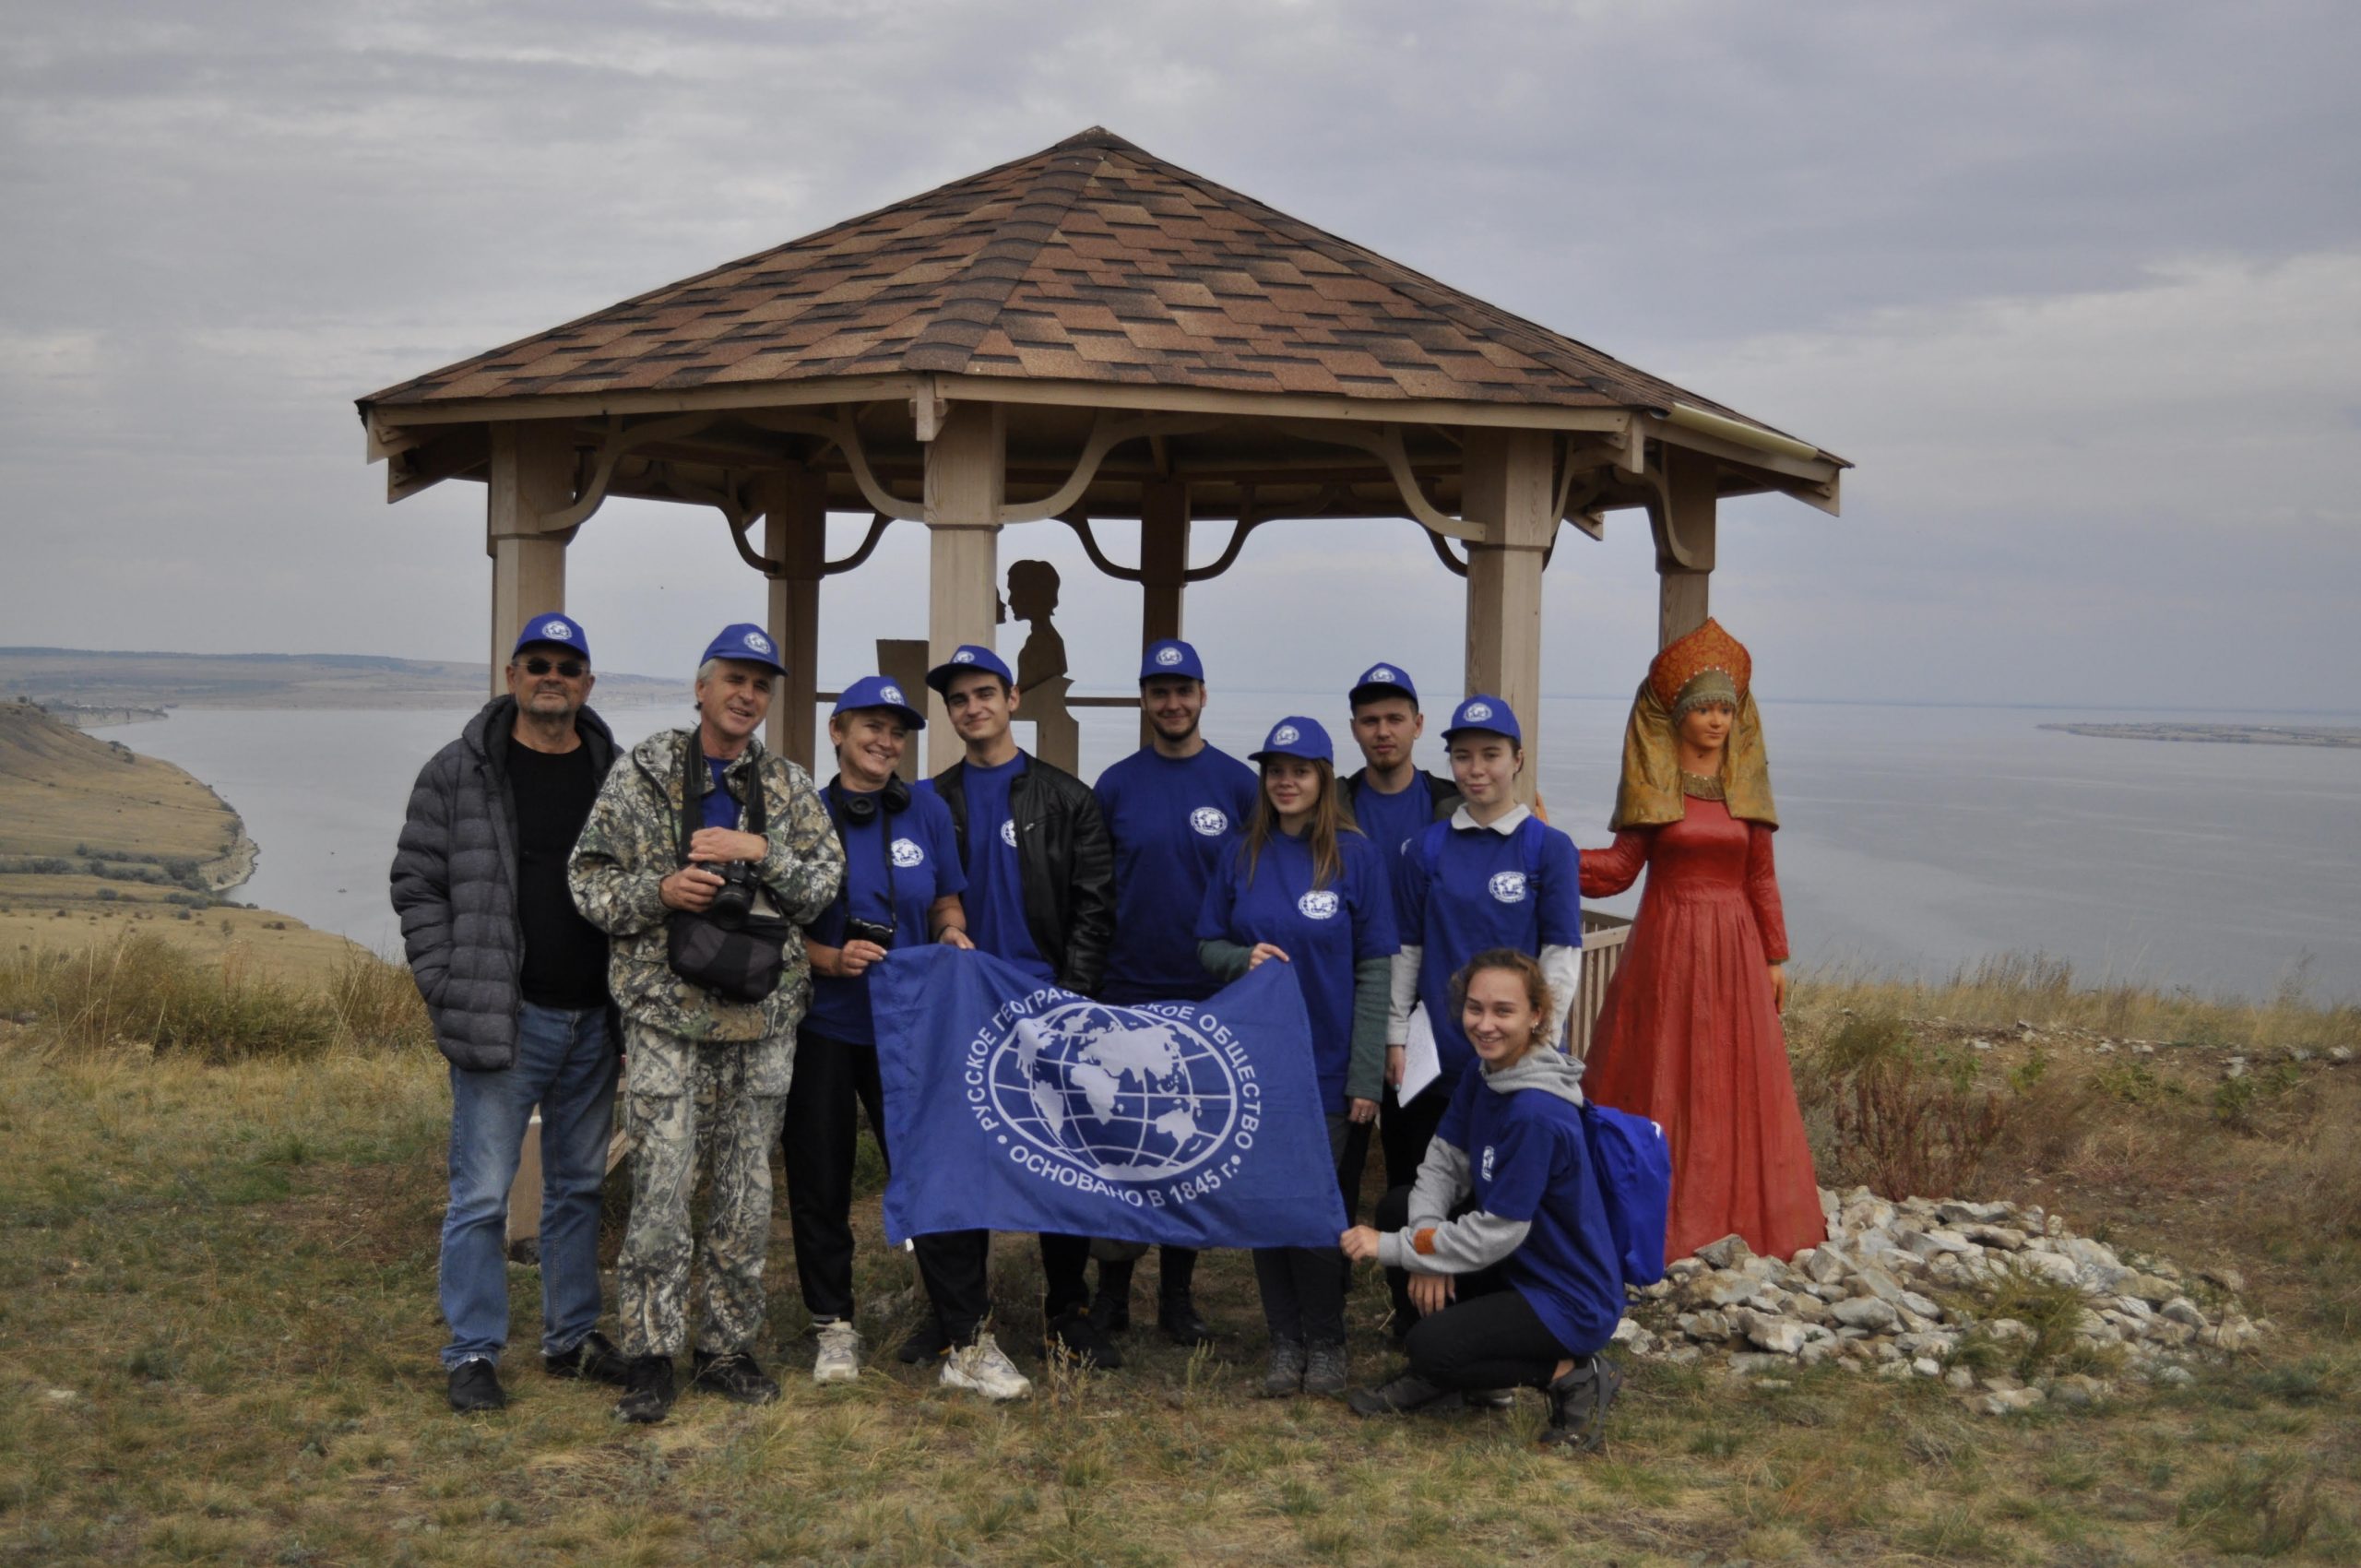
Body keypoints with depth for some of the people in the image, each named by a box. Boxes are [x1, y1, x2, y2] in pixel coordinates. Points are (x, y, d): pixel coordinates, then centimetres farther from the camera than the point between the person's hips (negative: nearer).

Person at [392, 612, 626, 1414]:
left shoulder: (616, 774, 8)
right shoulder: (459, 773, -3)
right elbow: (417, 883, -2)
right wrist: (446, 990, -10)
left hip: (591, 1019, 4)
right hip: (501, 1017, -4)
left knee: (579, 1186, 14)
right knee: (482, 1192, -2)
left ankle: (572, 1337, 26)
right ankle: (473, 1353, 9)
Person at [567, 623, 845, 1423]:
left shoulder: (791, 786, 11)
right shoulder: (640, 775, 3)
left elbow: (826, 883, 6)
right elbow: (588, 878, 2)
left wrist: (762, 852, -10)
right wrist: (659, 891, -15)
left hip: (763, 1011, 3)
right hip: (666, 1006, -3)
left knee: (748, 1185, 7)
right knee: (661, 1183, -7)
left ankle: (728, 1345, 19)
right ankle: (650, 1355, 3)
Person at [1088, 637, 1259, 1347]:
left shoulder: (1238, 783, 1)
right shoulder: (1115, 785, 3)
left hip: (1211, 997, 0)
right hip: (1128, 995, 0)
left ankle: (1178, 1296, 17)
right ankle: (1111, 1291, 15)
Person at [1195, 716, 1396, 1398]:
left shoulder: (1357, 856, -4)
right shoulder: (1242, 857, 5)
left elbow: (1374, 970, -5)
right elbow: (1207, 944, 10)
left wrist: (1366, 1075, -9)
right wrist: (1243, 958, -14)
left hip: (1326, 1062, -3)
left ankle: (1325, 1345, 16)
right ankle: (1284, 1342, 18)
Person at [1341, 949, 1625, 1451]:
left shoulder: (1537, 1116, -28)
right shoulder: (1483, 1074, -1)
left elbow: (1494, 1235, -25)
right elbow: (1443, 1162, 2)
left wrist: (1393, 1248, -17)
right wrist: (1425, 1248, -15)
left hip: (1572, 1302, -9)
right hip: (1518, 1265, 9)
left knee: (1433, 1348, -23)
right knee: (1398, 1207, 4)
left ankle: (1574, 1376, -4)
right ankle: (1434, 1378, 13)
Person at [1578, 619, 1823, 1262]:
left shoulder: (1746, 781, 6)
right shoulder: (1652, 782, 0)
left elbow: (1762, 877, 9)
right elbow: (1620, 866, -5)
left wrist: (1775, 955, 7)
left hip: (1734, 948, 2)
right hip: (1665, 945, -2)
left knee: (1736, 1082, 4)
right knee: (1660, 1082, 1)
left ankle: (1740, 1213, 14)